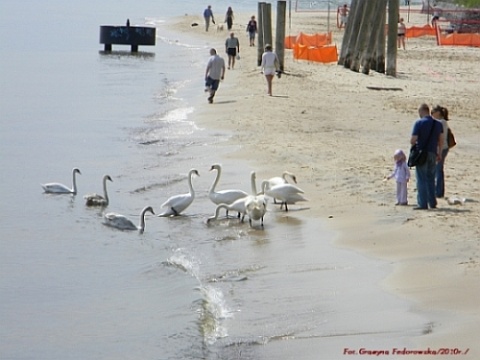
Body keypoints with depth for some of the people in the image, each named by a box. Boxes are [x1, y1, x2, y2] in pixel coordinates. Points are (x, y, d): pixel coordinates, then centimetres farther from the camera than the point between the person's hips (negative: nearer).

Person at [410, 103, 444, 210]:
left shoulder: (419, 123, -10)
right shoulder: (438, 124, 6)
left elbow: (413, 140, -14)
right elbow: (441, 140, 9)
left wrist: (414, 145, 8)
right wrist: (439, 153, 17)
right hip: (433, 153, 5)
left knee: (421, 179, -2)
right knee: (431, 179, 16)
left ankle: (422, 204, -5)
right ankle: (432, 203, 17)